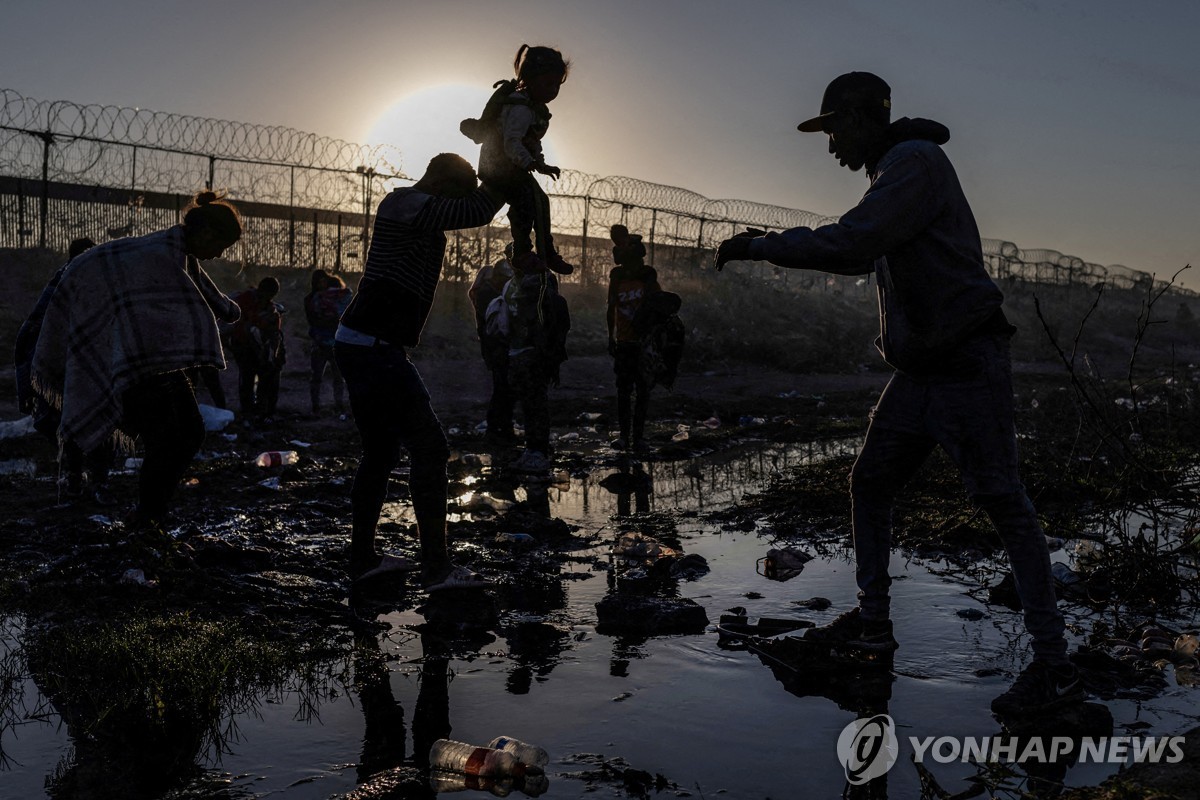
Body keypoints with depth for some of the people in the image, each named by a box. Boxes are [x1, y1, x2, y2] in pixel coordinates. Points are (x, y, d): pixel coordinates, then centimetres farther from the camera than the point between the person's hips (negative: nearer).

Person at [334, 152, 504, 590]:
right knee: (430, 448, -7)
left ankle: (363, 557, 22)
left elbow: (472, 209, 28)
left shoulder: (402, 203, 19)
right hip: (375, 351, -11)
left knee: (381, 452, 16)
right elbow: (478, 212, -19)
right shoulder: (410, 205, -12)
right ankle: (437, 568, -5)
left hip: (358, 346, 11)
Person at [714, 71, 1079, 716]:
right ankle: (872, 622, 23)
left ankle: (1053, 665, -3)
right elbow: (860, 255, 29)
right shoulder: (894, 175, 20)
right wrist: (770, 243, 19)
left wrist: (764, 248, -16)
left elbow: (852, 240, -24)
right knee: (868, 485, 11)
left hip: (966, 365, -10)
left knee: (1003, 504, -9)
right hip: (920, 370, 10)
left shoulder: (916, 161, -11)